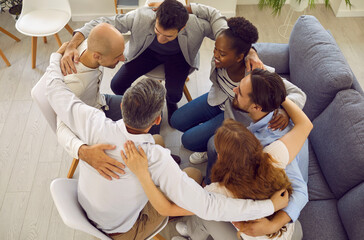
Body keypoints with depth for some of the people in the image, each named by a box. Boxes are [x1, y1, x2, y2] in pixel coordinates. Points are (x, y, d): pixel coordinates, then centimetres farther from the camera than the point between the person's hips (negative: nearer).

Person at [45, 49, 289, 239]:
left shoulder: (94, 123, -30)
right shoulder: (157, 160, -41)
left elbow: (55, 90, -13)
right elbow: (207, 207, -37)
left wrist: (57, 57, 7)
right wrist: (270, 206, -29)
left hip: (85, 205, 5)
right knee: (195, 175, 7)